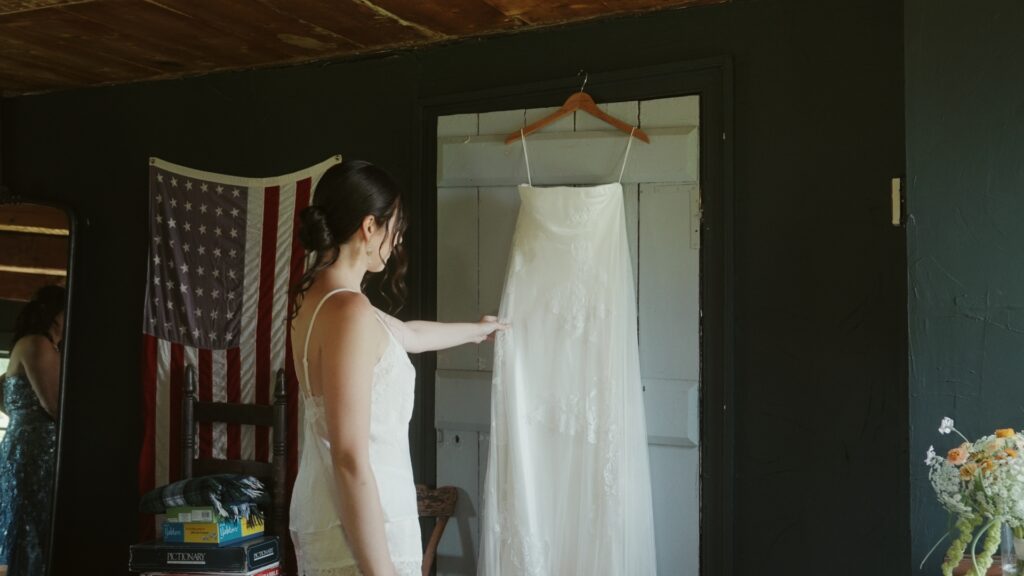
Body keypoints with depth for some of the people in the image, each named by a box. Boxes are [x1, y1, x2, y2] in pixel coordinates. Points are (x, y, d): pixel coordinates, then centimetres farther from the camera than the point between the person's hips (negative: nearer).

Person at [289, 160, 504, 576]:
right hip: (359, 533, -10)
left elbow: (410, 335, 27)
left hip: (325, 518, 10)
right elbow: (350, 458, -25)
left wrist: (474, 330, 44)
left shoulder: (319, 296, 7)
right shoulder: (348, 311, -23)